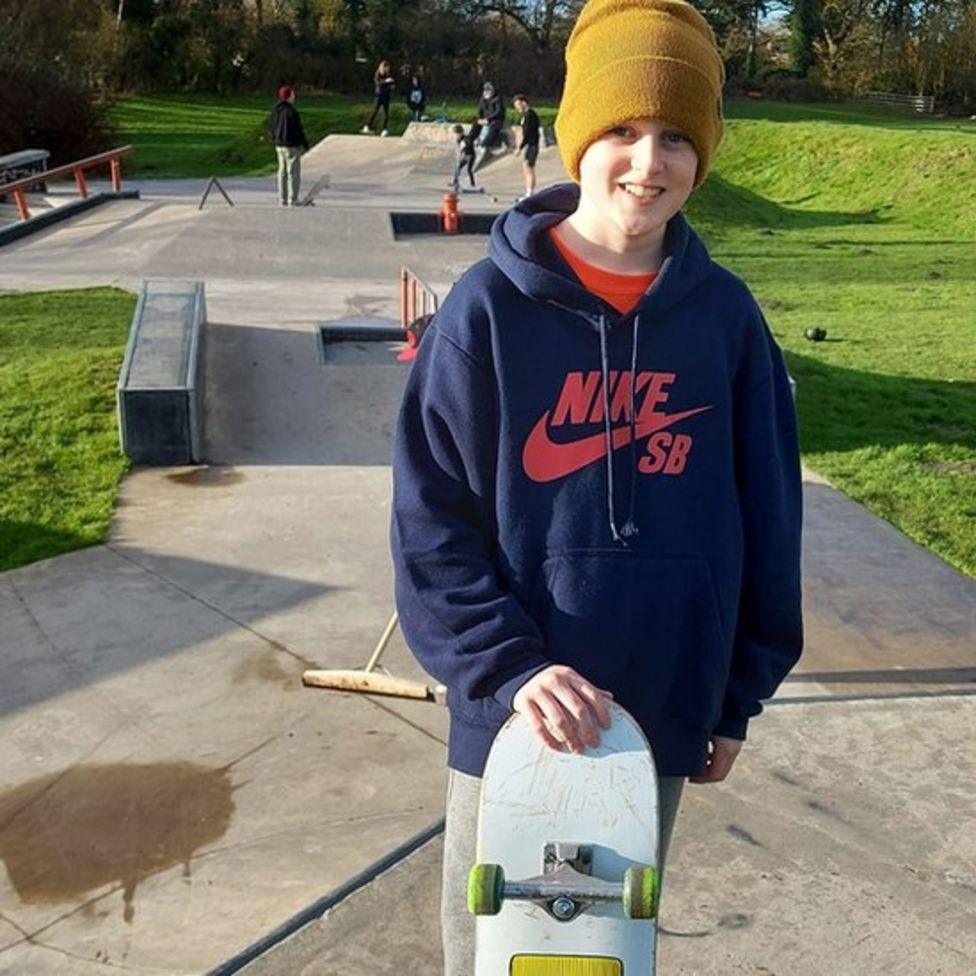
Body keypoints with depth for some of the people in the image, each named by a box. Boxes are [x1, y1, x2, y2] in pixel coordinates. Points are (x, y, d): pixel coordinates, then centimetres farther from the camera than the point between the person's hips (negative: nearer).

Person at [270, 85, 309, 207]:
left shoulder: (275, 111, 6)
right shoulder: (291, 112, -18)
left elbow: (272, 129, 14)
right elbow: (299, 130, -15)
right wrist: (305, 144, -5)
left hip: (279, 145, 8)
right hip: (292, 146, -8)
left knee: (282, 172, 12)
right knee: (293, 173, -2)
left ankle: (282, 199, 15)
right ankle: (292, 200, -2)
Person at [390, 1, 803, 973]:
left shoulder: (725, 315, -5)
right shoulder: (490, 308, -13)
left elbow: (765, 515, 3)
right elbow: (430, 521, -11)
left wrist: (741, 691, 7)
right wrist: (507, 668, -21)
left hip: (665, 712, 2)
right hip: (515, 712, -2)